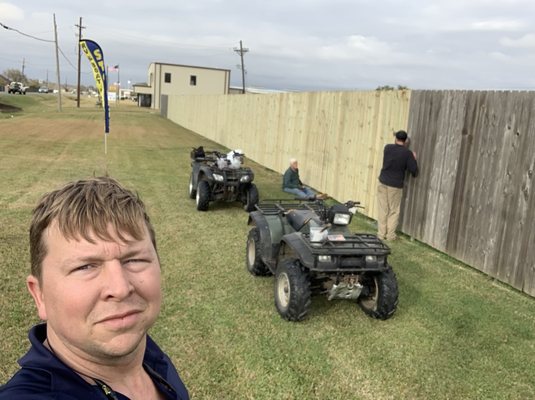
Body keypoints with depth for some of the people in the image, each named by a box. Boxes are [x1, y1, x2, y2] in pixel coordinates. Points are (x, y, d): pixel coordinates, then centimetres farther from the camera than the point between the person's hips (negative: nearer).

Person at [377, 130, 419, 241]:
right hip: (396, 186, -2)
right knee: (394, 211, 9)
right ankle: (390, 235, 9)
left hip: (383, 183, 2)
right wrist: (414, 159, 8)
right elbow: (414, 171, -6)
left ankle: (381, 233, 10)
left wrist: (403, 146, 25)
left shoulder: (388, 148, 0)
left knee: (383, 210, 7)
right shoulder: (407, 153, -7)